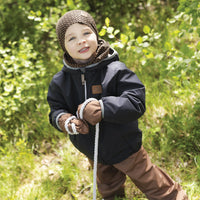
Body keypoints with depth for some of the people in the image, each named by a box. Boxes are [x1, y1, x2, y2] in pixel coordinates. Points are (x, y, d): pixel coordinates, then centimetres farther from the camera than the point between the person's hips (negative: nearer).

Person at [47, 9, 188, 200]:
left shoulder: (116, 71, -23)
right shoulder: (60, 81, -10)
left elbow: (136, 103, -30)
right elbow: (56, 109, -3)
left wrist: (102, 108, -43)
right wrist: (64, 121, -28)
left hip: (124, 146, -4)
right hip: (93, 153, 5)